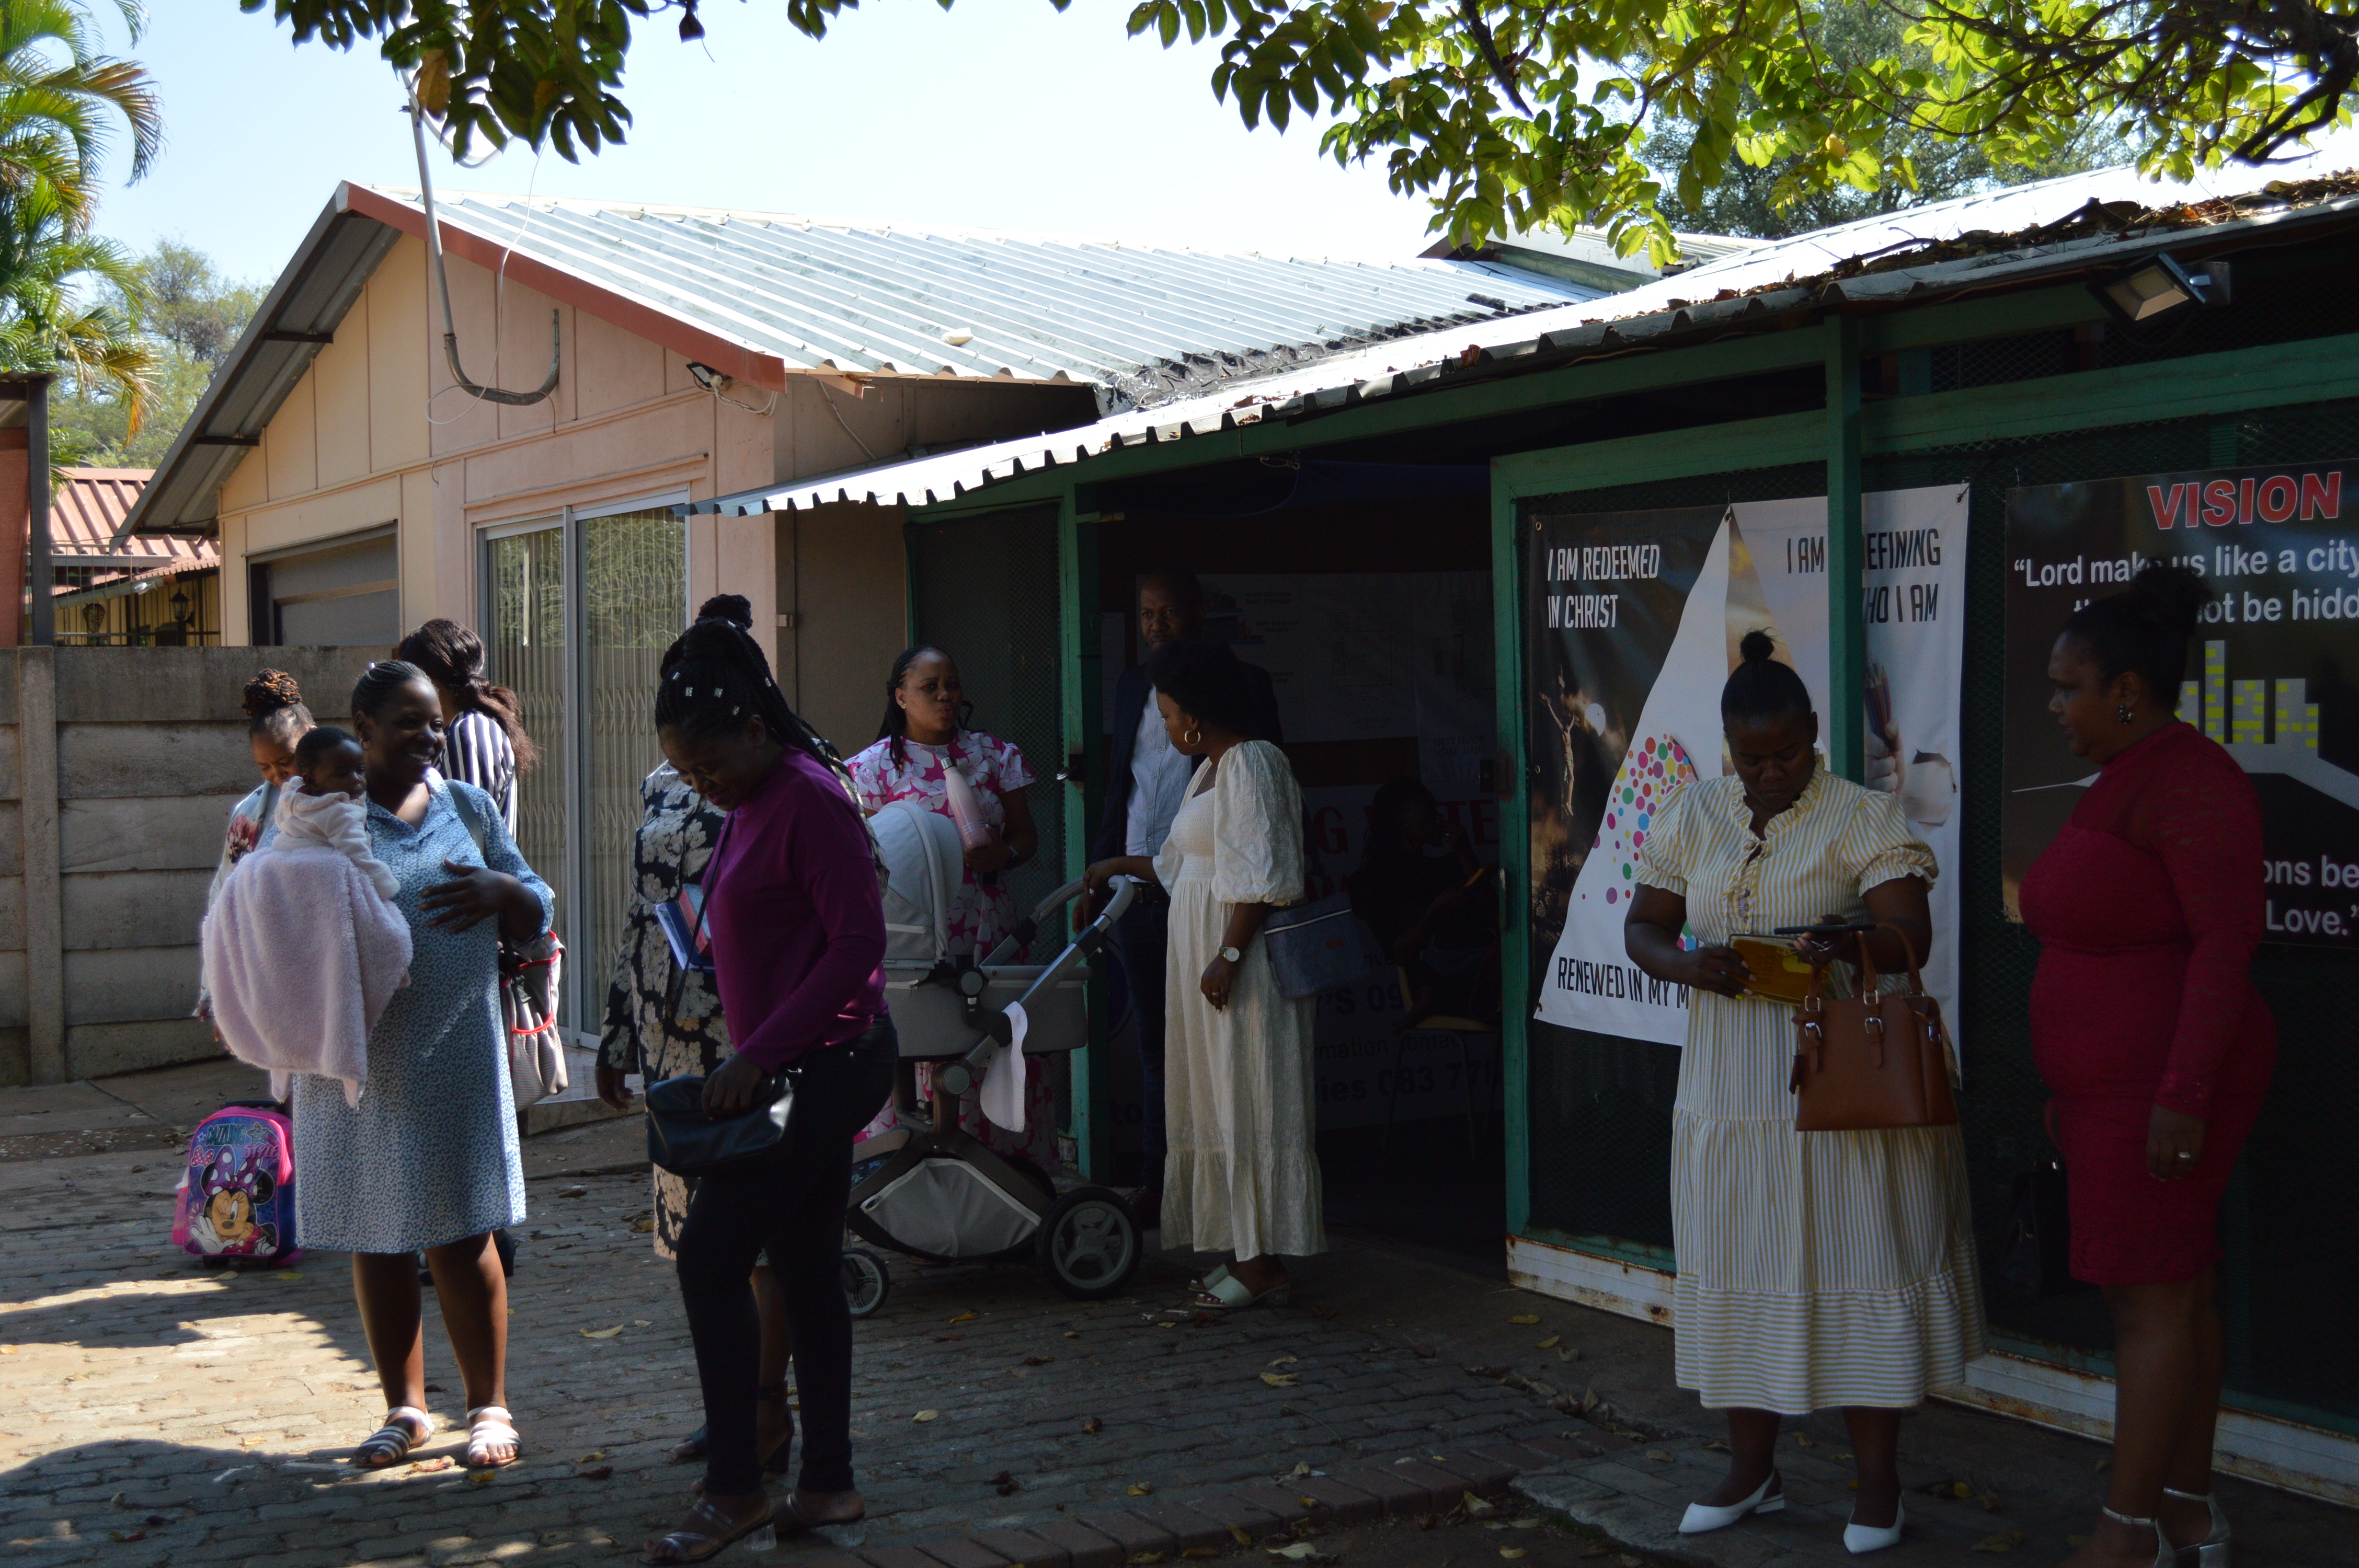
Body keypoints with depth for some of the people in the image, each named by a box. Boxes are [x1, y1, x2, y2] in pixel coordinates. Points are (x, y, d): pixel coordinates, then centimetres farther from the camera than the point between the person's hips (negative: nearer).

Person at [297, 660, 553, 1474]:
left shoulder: (466, 807, 9)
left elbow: (536, 916, 12)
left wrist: (500, 891, -10)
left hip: (454, 1062, 1)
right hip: (356, 1063, 0)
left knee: (461, 1238, 3)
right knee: (377, 1242, 9)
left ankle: (490, 1406, 15)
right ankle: (405, 1409, 23)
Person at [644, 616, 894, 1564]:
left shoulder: (809, 800, -16)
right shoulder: (752, 805, 14)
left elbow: (857, 942, -21)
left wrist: (757, 1055, -22)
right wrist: (751, 1058, 13)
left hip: (827, 1061, -10)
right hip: (797, 1069, 10)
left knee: (711, 1256, -8)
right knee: (805, 1266, 12)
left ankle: (734, 1490, 0)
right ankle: (828, 1485, 19)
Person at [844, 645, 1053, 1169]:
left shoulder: (994, 755, 12)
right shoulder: (878, 764, 4)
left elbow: (1026, 833, 14)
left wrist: (1004, 855, -8)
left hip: (987, 927, 3)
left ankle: (1007, 1161, 6)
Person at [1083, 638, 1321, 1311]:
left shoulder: (1251, 763, -14)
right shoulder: (1213, 769, 17)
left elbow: (1262, 877, -21)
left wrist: (1230, 955, -24)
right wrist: (1122, 867, 33)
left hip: (1243, 967, -10)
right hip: (1204, 956, 10)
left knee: (1249, 1101, -6)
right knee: (1221, 1103, 11)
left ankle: (1265, 1264, -2)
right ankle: (1246, 1252, 16)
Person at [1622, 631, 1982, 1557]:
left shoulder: (1866, 820, -6)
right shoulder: (1691, 819, 8)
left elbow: (1910, 936, -15)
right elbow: (1642, 928, 9)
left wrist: (1853, 944, -38)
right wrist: (1689, 966, -14)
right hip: (1729, 1088, 4)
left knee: (1857, 1265, -1)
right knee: (1737, 1270, 9)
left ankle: (1877, 1482, 11)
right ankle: (1752, 1470, 23)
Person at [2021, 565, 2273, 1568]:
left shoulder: (2189, 781, -16)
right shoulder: (2127, 783, 15)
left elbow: (2227, 939, -21)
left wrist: (2183, 1095, -24)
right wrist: (2074, 1091, 21)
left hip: (2161, 1088, -10)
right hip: (2120, 1086, 10)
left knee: (2150, 1301, -5)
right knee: (2176, 1296, 13)